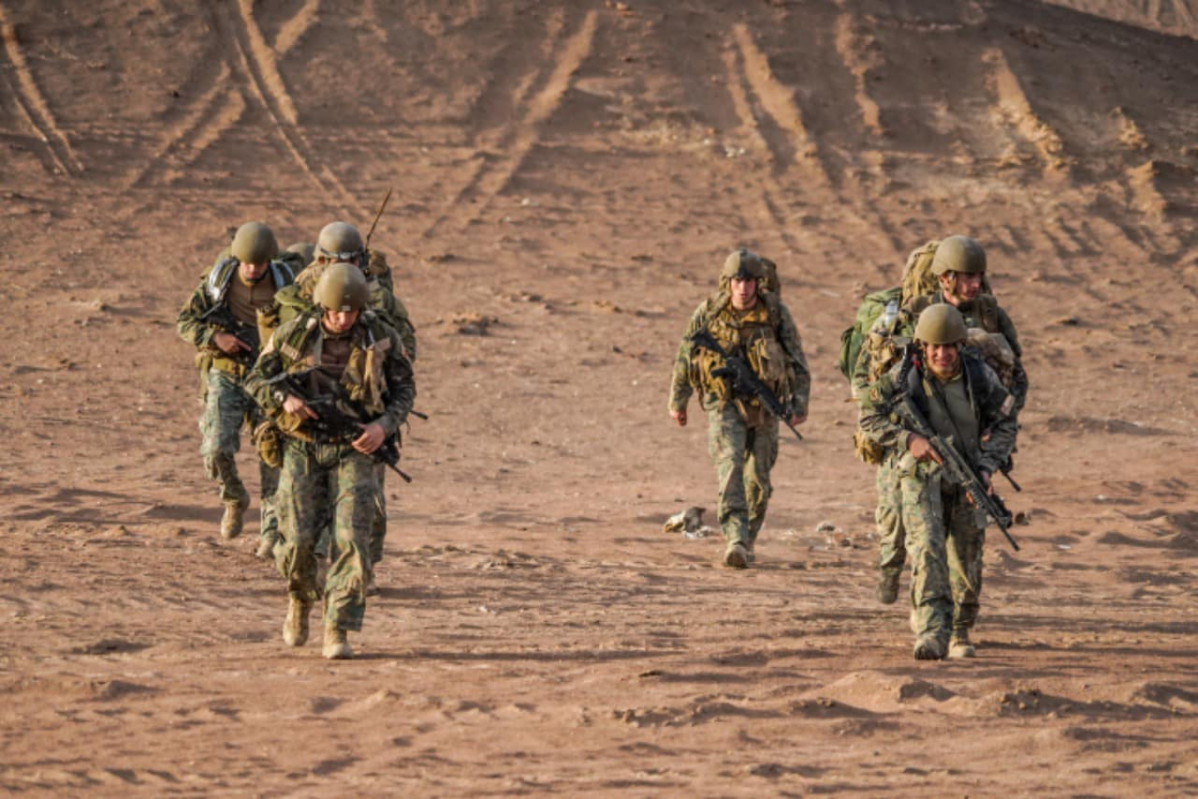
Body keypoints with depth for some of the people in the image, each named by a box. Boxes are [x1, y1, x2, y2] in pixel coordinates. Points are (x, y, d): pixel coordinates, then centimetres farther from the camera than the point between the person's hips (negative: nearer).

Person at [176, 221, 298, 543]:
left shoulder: (286, 284, -8)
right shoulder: (218, 280, -7)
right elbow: (185, 322, -1)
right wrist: (216, 338, -19)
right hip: (225, 376, 0)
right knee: (217, 450, -14)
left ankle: (272, 532, 1)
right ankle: (235, 501, 16)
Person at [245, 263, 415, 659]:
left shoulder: (381, 337, -5)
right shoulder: (293, 334, -6)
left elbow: (404, 388, 6)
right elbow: (256, 380, 4)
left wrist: (385, 425, -13)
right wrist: (284, 399, -18)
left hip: (354, 450, 0)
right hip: (303, 448, 0)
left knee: (352, 539, -14)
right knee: (300, 540, -3)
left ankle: (338, 631, -10)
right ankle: (299, 601, 29)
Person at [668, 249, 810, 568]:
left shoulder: (775, 313, -8)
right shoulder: (708, 312, -7)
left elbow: (797, 361, -1)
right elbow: (685, 356, 6)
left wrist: (799, 402, -10)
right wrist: (677, 401, 12)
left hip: (764, 406, 1)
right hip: (724, 403, -1)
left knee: (758, 477, 8)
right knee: (730, 465, -20)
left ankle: (746, 544, 28)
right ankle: (735, 540, -32)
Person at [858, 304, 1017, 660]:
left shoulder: (980, 376, -10)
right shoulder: (902, 378, -14)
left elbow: (1005, 423, 0)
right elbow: (869, 417, -5)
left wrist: (986, 467, -14)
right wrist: (908, 439, -20)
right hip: (921, 475, -2)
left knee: (966, 556, 9)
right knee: (926, 548, -21)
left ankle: (959, 633, 29)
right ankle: (931, 632, -30)